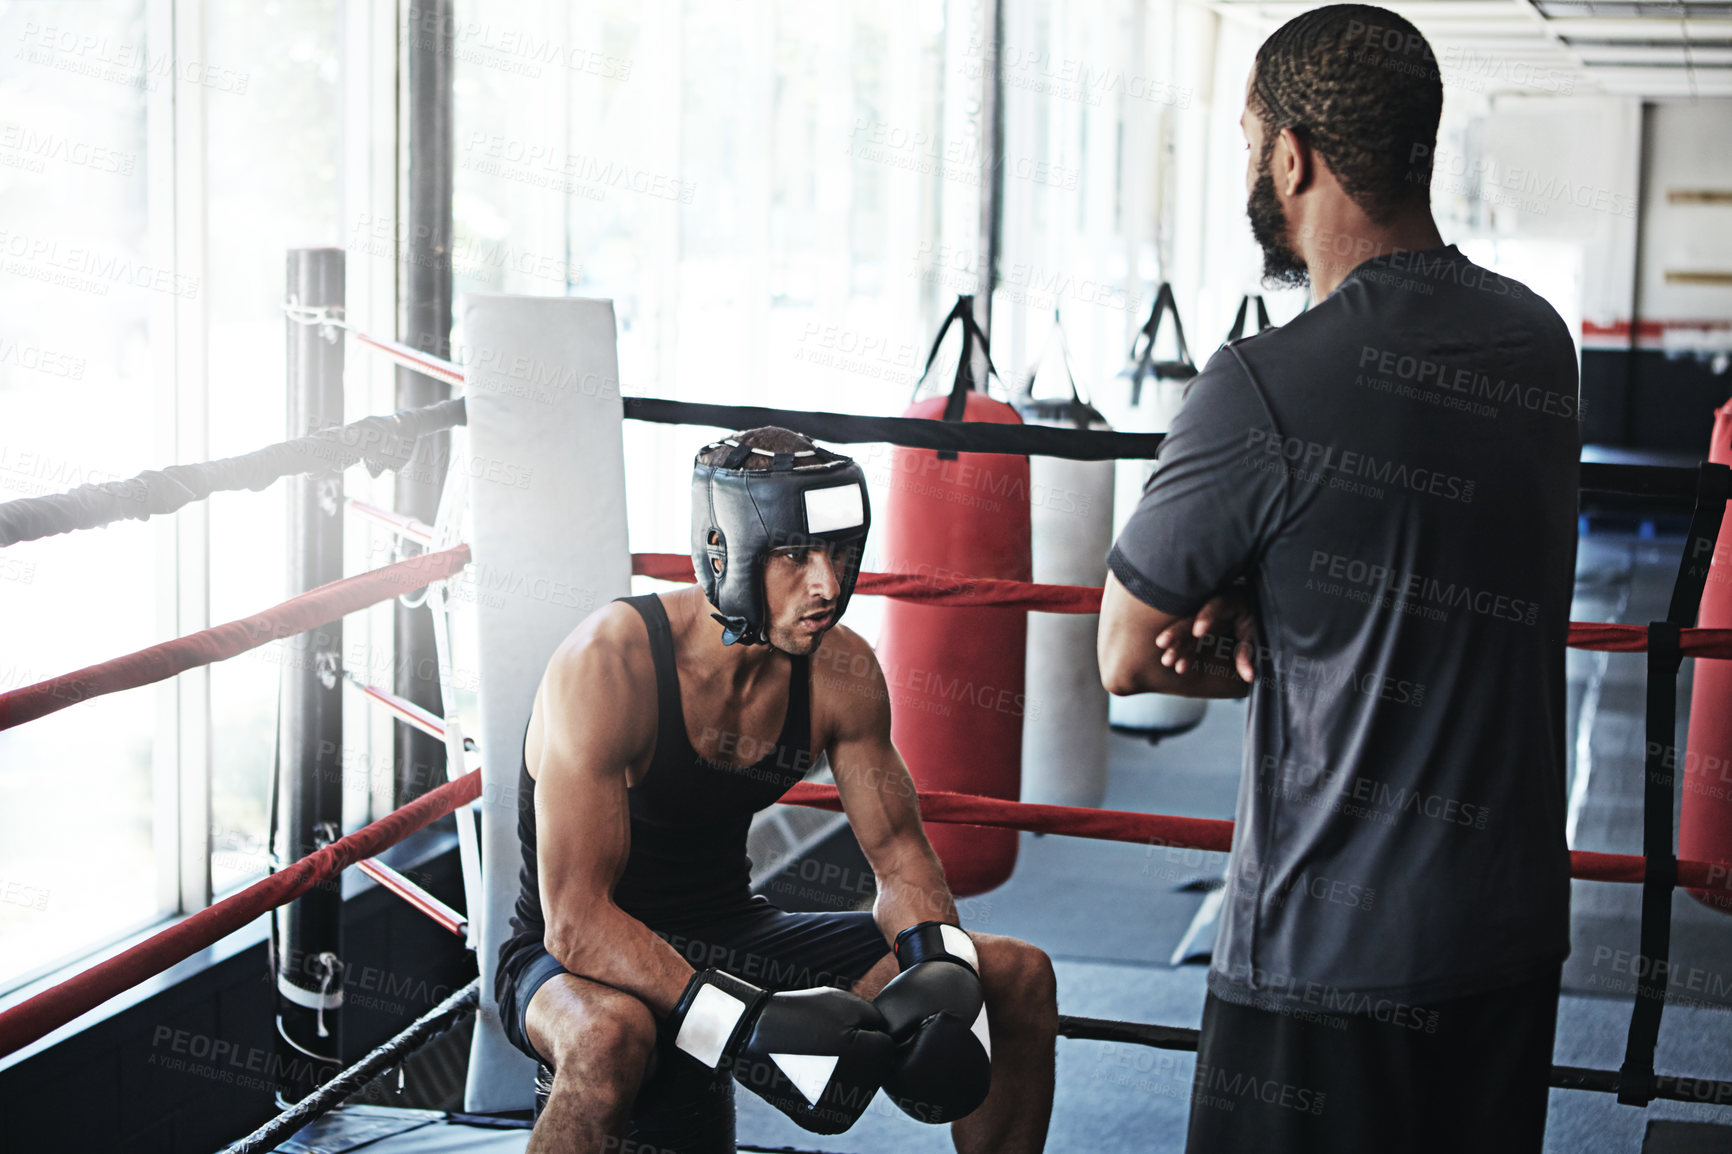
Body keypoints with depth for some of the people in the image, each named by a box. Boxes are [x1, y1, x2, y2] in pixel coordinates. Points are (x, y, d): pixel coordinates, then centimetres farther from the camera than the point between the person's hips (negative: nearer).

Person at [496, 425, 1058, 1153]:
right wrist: (754, 1024, -40)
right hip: (583, 963, -6)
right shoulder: (610, 663, -26)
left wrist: (941, 972, -20)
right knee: (611, 1037, -44)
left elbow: (899, 855, 2)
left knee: (1020, 981, -2)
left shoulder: (841, 672, -7)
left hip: (732, 939, 6)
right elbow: (576, 921, -30)